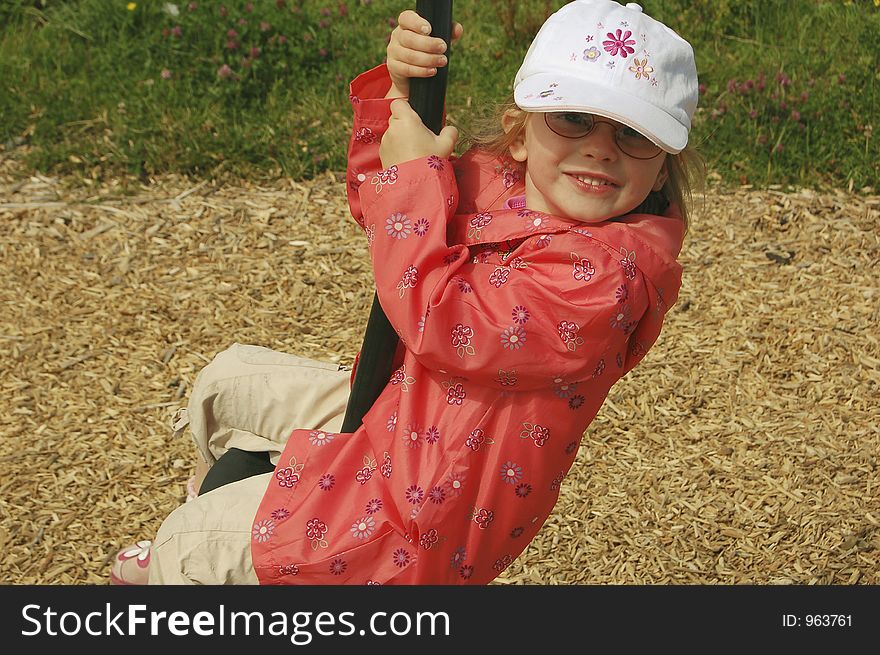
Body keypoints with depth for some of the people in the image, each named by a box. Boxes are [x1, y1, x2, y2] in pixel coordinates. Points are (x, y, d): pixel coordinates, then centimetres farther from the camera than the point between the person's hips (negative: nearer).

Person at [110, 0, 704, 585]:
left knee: (184, 546, 5)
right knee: (226, 380, 28)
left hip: (421, 517, -9)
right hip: (391, 414, 9)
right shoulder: (497, 177, -5)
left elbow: (438, 322, -33)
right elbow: (375, 203, 10)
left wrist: (414, 172, -23)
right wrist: (397, 92, -8)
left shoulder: (608, 271, -30)